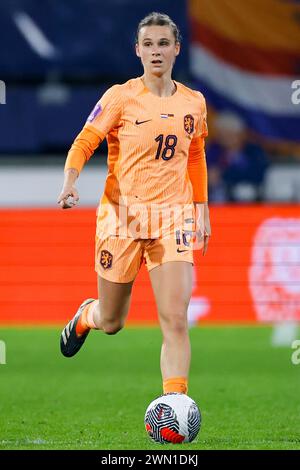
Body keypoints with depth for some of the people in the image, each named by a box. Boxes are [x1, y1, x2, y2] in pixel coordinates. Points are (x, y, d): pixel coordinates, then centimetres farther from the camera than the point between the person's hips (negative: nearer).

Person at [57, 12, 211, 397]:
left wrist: (202, 210, 18)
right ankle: (85, 316, 47)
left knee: (176, 321, -13)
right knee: (112, 322, 10)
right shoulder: (121, 97, -5)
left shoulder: (193, 103, 7)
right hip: (122, 216, -2)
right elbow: (84, 144, -5)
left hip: (173, 219, 2)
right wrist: (69, 185, -22)